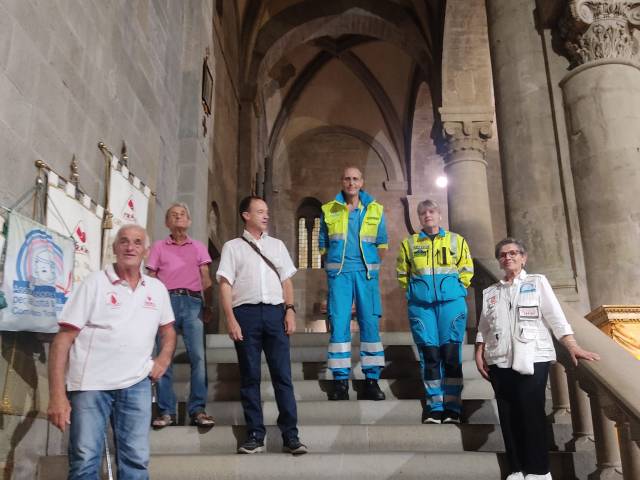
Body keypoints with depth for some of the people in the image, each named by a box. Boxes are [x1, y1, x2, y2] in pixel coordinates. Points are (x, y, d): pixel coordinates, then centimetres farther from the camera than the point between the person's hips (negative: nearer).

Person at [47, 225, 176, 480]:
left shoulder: (157, 288, 10)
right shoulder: (94, 283, -3)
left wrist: (164, 359, 5)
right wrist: (57, 395, -12)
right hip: (91, 383, -3)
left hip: (137, 384, 3)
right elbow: (63, 339, -6)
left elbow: (167, 329, 26)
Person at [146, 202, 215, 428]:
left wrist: (208, 304, -1)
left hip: (192, 301, 0)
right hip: (166, 300, 0)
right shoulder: (158, 246, 17)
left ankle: (198, 410, -5)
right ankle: (166, 411, 1)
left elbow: (206, 278, 13)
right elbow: (151, 279, 13)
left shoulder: (198, 247, 18)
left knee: (198, 356, -9)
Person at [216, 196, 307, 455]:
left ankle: (290, 436, 3)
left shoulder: (277, 245, 18)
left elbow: (286, 281, 15)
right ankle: (255, 435, 12)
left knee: (282, 375, -1)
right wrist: (230, 319, -9)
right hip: (246, 312, -2)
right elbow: (225, 284, 1)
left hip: (275, 311, 2)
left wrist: (290, 310, 1)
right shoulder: (232, 247, 8)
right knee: (250, 377, 4)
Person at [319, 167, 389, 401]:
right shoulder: (329, 211, 8)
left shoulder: (375, 210, 9)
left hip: (366, 272, 1)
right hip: (338, 273, 0)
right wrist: (331, 267, 9)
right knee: (338, 323, -4)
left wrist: (372, 266, 8)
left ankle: (372, 380, 7)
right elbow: (323, 245, 15)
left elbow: (382, 244, 14)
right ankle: (340, 380, 2)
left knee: (370, 323, -1)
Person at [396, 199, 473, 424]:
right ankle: (434, 407, 7)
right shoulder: (409, 243, 12)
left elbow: (466, 272, 13)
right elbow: (402, 274, 18)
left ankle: (452, 408, 3)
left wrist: (455, 290, 5)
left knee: (450, 353, -4)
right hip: (421, 305, 1)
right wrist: (416, 290, 10)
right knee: (429, 354, -1)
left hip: (451, 302, -1)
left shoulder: (457, 240, 11)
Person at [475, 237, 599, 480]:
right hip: (500, 361, 3)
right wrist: (479, 354, 4)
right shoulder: (490, 292, 15)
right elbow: (483, 328, 14)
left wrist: (573, 347, -11)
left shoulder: (538, 283, 7)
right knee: (508, 415, 3)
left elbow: (555, 317, -2)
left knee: (532, 413, -6)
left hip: (533, 359, -3)